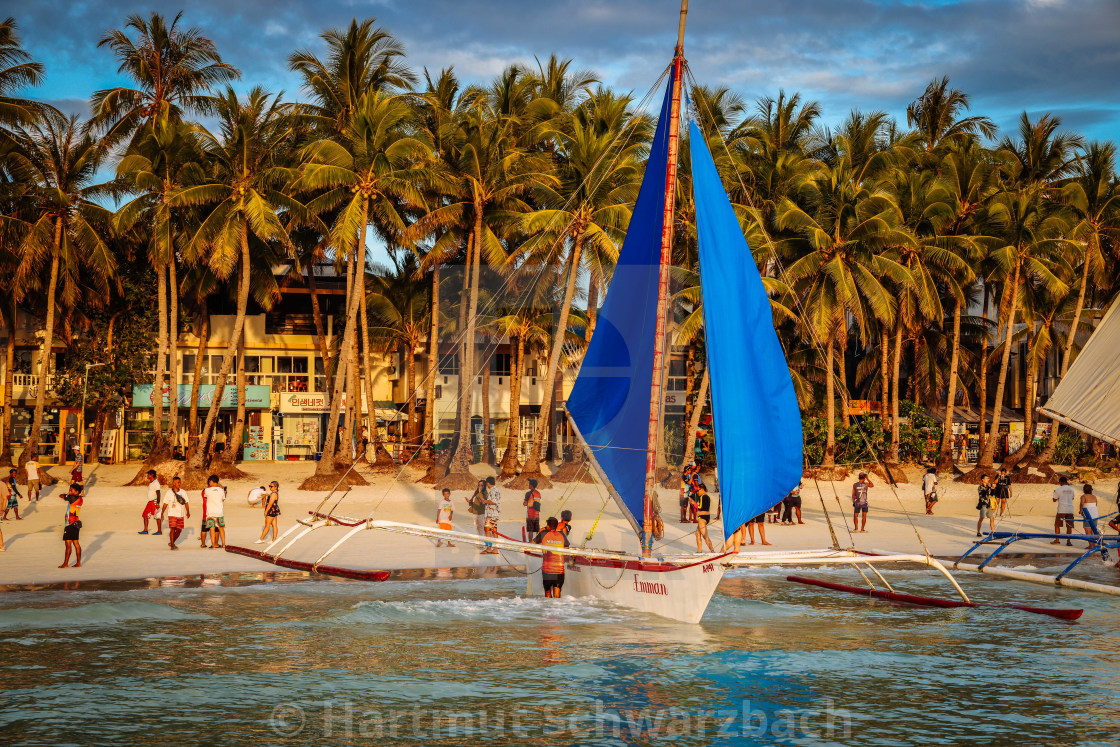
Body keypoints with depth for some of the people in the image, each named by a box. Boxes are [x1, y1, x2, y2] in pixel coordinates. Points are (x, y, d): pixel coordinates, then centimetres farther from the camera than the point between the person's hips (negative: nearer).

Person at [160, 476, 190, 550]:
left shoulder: (183, 492, 6)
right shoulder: (169, 493, -2)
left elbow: (186, 503, 8)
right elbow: (165, 503, 2)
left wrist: (188, 512, -3)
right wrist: (162, 513, -2)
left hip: (181, 515, 4)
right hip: (172, 514, -4)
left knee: (179, 530, 8)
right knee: (173, 529, -12)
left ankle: (171, 543, 27)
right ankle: (172, 545, -8)